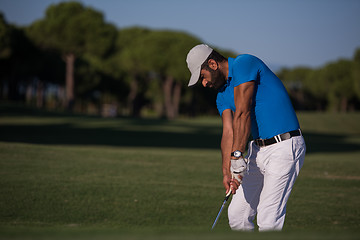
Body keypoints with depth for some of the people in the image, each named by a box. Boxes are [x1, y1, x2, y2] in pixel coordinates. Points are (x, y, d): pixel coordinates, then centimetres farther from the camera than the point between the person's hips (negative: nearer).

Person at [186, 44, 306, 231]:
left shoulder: (244, 64, -11)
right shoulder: (223, 95, 15)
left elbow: (243, 113, -19)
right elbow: (228, 132, 1)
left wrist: (237, 155, -25)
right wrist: (226, 171, -14)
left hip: (284, 147, -9)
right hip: (258, 149, 9)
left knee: (268, 222, -13)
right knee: (237, 215, 10)